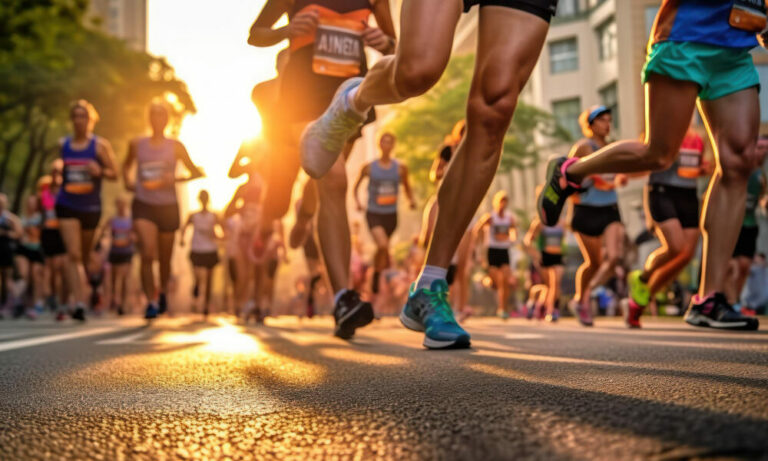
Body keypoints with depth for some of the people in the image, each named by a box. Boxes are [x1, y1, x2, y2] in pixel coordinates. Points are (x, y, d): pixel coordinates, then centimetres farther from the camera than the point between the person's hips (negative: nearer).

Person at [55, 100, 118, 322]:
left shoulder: (100, 145, -2)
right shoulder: (63, 144, 6)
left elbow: (114, 173, -3)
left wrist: (99, 171, -20)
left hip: (91, 207, 0)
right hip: (67, 205, 0)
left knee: (85, 255, 14)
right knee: (73, 254, -13)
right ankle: (79, 303, -19)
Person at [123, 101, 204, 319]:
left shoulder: (175, 146, 2)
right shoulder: (137, 144, 5)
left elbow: (196, 173, 5)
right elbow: (127, 165, 24)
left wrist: (176, 179, -12)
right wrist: (128, 181, 5)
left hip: (168, 206, 1)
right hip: (143, 205, 0)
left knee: (164, 258, 10)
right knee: (147, 254, -18)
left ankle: (163, 291, 39)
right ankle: (151, 301, -13)